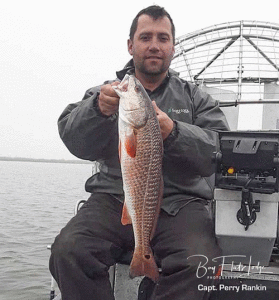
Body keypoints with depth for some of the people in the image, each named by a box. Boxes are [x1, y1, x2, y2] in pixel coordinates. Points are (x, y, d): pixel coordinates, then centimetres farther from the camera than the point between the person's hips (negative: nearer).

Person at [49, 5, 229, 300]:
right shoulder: (107, 92, 17)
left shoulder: (196, 98, 16)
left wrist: (173, 132, -19)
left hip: (179, 202, 0)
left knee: (200, 264, -30)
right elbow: (73, 139, 0)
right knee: (68, 251, -26)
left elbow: (223, 151, 0)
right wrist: (99, 109, -22)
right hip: (114, 199, 1)